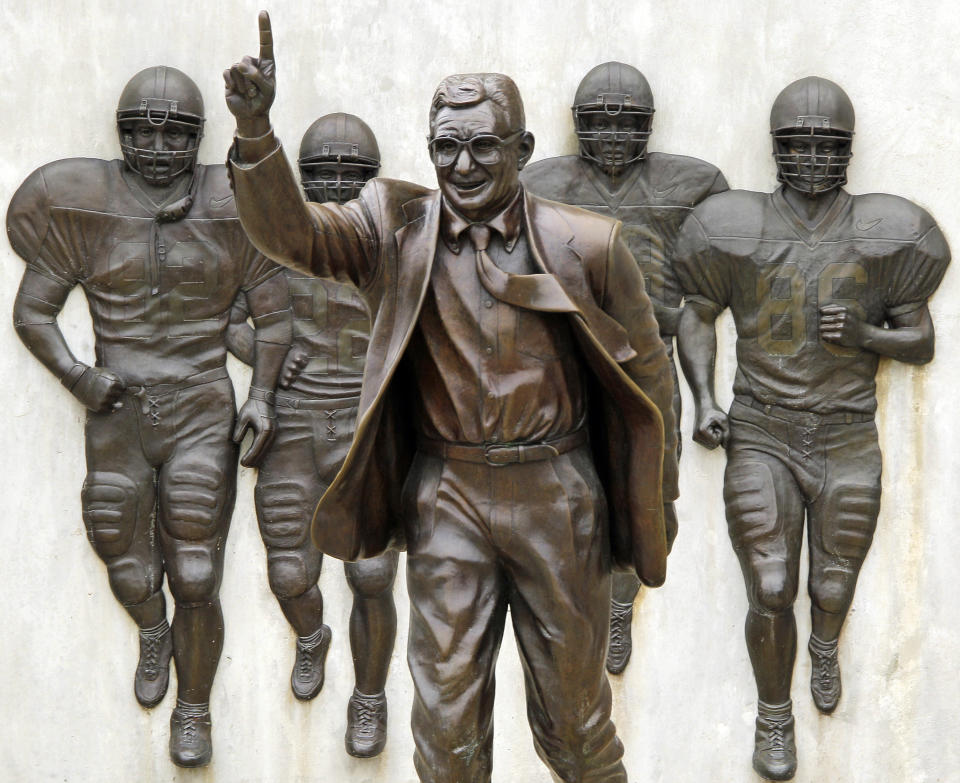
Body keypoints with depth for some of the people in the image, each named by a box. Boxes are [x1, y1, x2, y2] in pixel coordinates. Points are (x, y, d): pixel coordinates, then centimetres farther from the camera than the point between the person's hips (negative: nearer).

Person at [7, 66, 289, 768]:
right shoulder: (84, 208, -3)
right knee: (131, 577, 12)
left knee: (195, 583, -1)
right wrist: (75, 375, -13)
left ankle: (193, 709, 24)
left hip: (203, 420, -1)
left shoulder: (231, 211, -4)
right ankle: (152, 633, 49)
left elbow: (274, 314, 6)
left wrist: (262, 395, -6)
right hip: (117, 420, 1)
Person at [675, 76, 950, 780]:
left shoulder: (879, 235, -3)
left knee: (833, 594, 13)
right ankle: (775, 716, 25)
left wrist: (865, 336, -18)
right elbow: (696, 316, 7)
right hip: (760, 444, -1)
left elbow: (922, 342, 3)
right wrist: (704, 401, -7)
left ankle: (825, 645, 52)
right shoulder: (739, 229, -4)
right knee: (770, 599, -4)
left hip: (848, 447, 1)